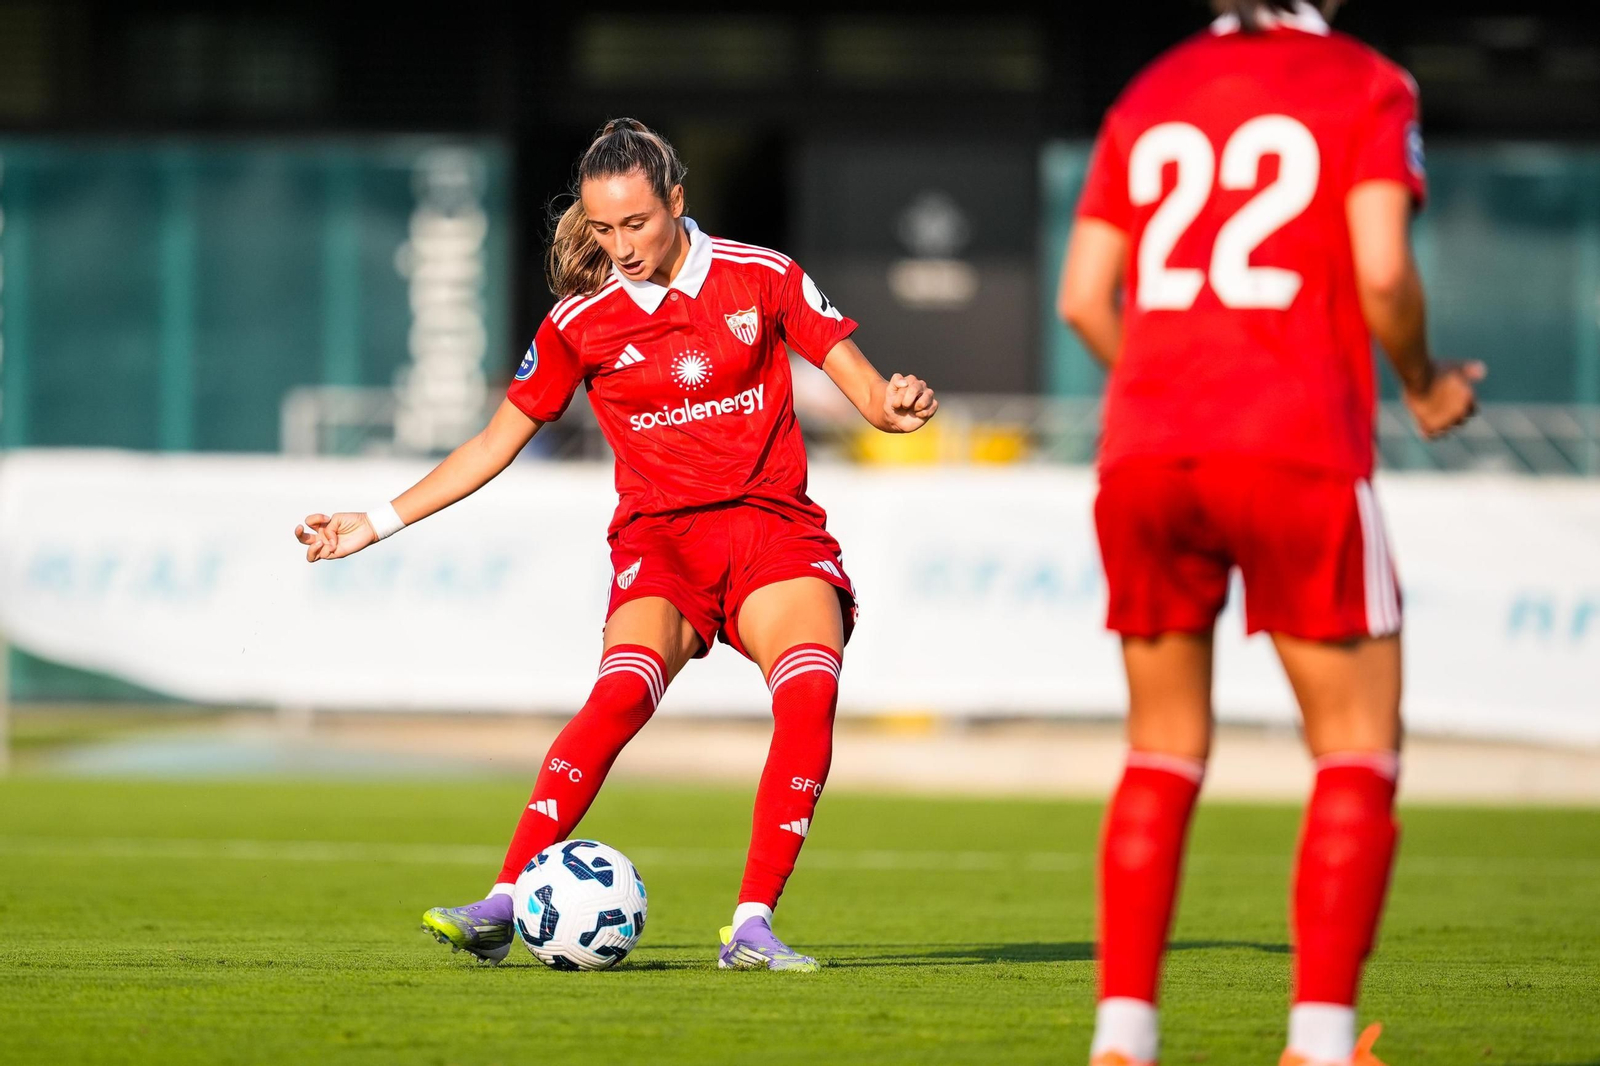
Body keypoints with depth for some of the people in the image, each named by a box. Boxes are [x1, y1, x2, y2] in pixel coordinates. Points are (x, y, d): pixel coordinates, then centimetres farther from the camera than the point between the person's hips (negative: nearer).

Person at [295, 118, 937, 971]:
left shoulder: (762, 278, 4)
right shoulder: (581, 322, 5)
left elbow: (858, 381, 6)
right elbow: (495, 443, 13)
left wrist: (892, 405, -18)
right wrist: (378, 524, 8)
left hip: (773, 527, 0)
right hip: (660, 536, 0)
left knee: (810, 690, -28)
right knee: (624, 691, -29)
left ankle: (752, 925, -25)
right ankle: (503, 906, -32)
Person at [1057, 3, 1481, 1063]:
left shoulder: (1148, 99, 16)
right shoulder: (1365, 88, 3)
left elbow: (1084, 299, 11)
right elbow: (1381, 272, -10)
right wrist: (1424, 383, 8)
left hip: (1144, 457, 4)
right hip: (1297, 453, -4)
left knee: (1164, 752, 14)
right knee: (1358, 752, 5)